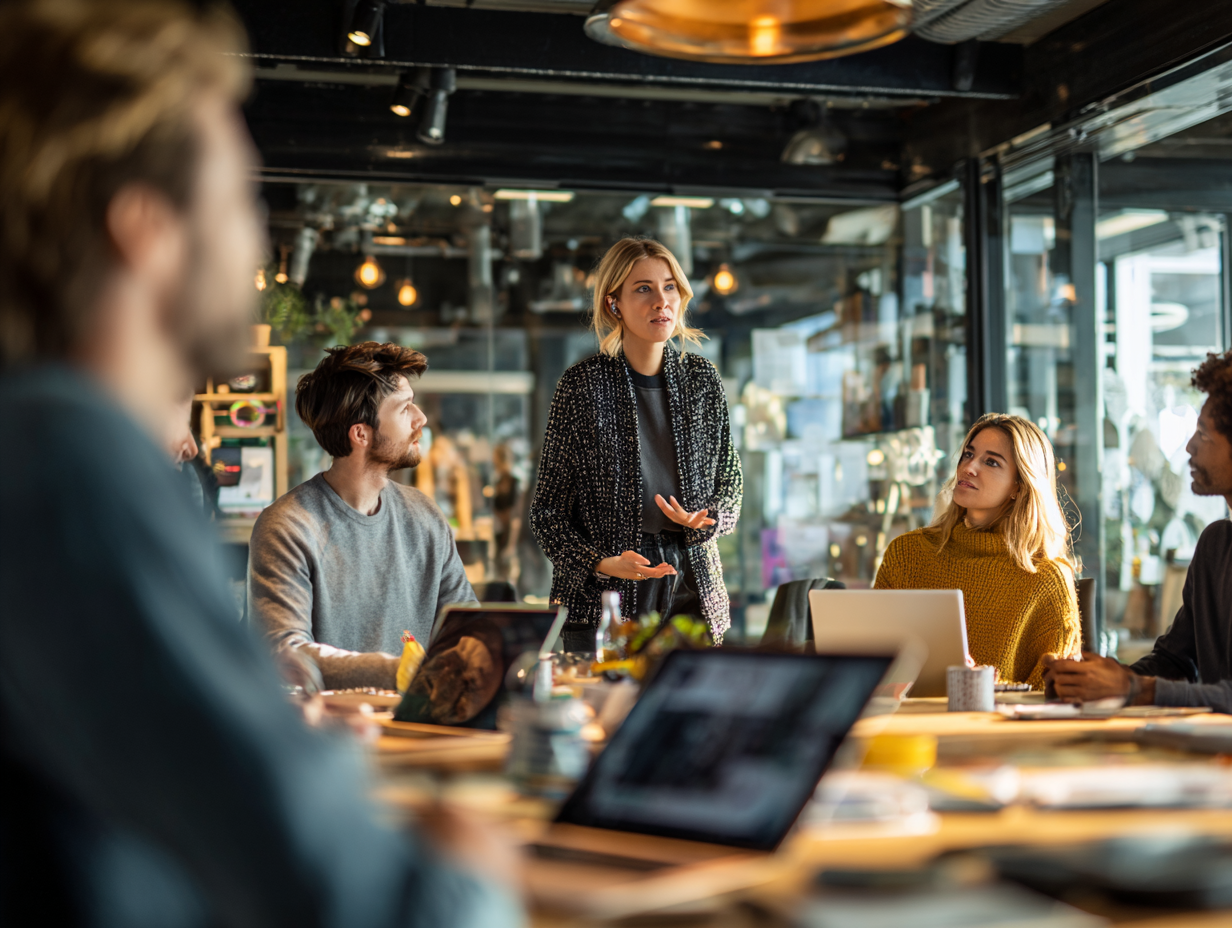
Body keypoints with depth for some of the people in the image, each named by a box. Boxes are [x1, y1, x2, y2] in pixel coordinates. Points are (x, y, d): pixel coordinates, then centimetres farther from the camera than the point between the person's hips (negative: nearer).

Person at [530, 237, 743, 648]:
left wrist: (703, 520, -9)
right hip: (602, 603, -3)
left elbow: (730, 485, 13)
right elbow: (548, 509, -3)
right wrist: (599, 563, -18)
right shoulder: (584, 383, -6)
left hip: (693, 597, 3)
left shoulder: (702, 378, 5)